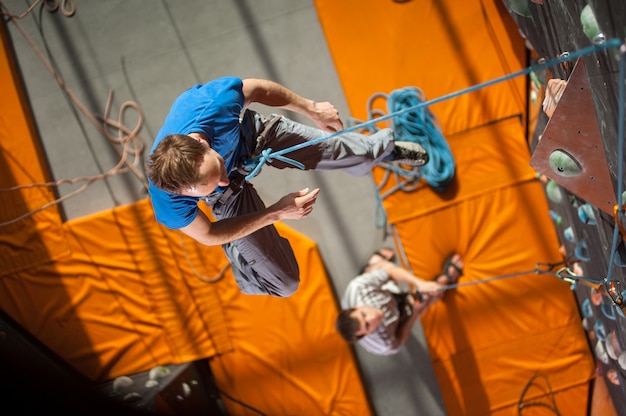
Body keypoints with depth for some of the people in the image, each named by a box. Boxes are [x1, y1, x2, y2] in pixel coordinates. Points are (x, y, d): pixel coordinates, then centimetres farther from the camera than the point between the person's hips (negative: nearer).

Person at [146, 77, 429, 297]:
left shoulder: (213, 100, -45)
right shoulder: (169, 204, -44)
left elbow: (258, 89, -19)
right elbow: (208, 235, -22)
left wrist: (312, 109, -6)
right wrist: (276, 213, -27)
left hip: (255, 135, 2)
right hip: (231, 197, -1)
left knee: (359, 154, 11)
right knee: (284, 284, 1)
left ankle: (388, 148, 49)